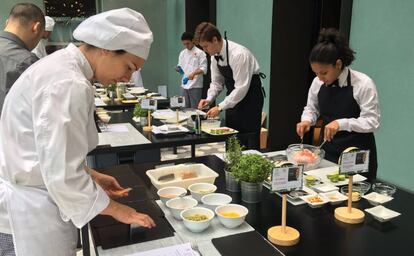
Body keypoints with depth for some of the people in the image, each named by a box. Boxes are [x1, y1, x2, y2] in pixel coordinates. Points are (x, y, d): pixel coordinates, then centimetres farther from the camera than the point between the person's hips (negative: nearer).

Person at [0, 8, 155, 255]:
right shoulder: (69, 84, -26)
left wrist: (91, 175, 11)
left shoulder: (59, 66, 6)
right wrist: (117, 210, -14)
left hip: (27, 198, 10)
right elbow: (63, 177, -26)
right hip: (32, 211, -9)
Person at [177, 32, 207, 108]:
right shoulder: (182, 53, 12)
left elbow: (204, 69, -10)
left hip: (195, 85, -5)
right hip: (184, 85, 5)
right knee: (185, 108, 9)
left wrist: (194, 73, -26)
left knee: (195, 109, -4)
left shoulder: (200, 53, -5)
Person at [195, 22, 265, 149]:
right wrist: (209, 99, -9)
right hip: (233, 96, 7)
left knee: (250, 141, -3)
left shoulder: (238, 54, -27)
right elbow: (217, 82, 8)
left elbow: (241, 87, -27)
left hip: (250, 95, -7)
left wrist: (220, 107, -25)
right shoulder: (215, 55, -3)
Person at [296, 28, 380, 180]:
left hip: (358, 155, -4)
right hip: (329, 150, 4)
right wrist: (306, 121, -10)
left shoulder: (363, 84, -16)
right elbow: (311, 109, 12)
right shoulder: (318, 83, -4)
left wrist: (341, 123, -30)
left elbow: (372, 122, -17)